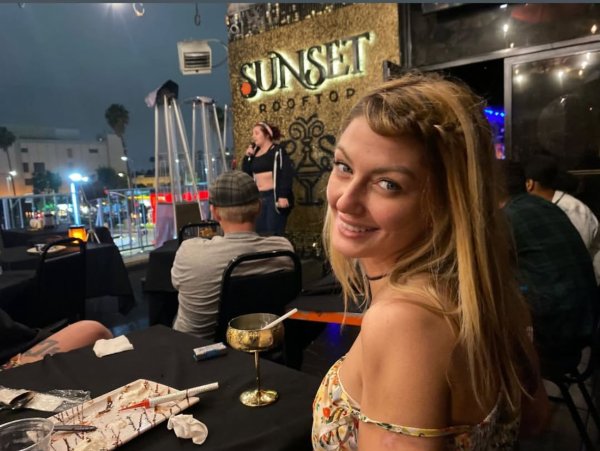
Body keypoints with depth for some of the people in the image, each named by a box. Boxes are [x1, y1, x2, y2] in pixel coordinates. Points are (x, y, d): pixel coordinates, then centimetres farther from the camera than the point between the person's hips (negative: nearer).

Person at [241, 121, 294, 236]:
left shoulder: (277, 151, -5)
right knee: (260, 232, 8)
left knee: (274, 233, -6)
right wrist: (247, 156, 2)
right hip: (259, 197, 7)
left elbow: (287, 173, -14)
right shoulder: (254, 152, 15)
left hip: (274, 195, -7)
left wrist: (283, 196, -21)